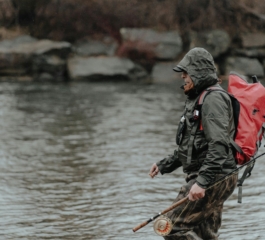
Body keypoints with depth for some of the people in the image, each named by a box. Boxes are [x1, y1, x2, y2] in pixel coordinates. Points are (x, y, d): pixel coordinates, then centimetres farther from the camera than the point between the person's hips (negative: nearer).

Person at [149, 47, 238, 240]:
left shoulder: (213, 99, -14)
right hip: (209, 179, 11)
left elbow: (219, 146, -25)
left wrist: (202, 181, -31)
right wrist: (164, 165, 26)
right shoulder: (198, 99, 21)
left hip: (215, 179, -11)